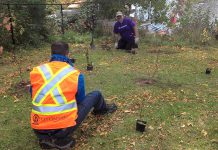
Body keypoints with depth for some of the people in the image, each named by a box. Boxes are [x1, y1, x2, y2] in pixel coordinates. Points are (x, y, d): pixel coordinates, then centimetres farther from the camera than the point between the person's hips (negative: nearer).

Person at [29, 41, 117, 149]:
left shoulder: (36, 72, 1)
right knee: (96, 95, 18)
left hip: (38, 129, 4)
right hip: (64, 127, -4)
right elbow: (80, 100, 9)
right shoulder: (75, 74, -7)